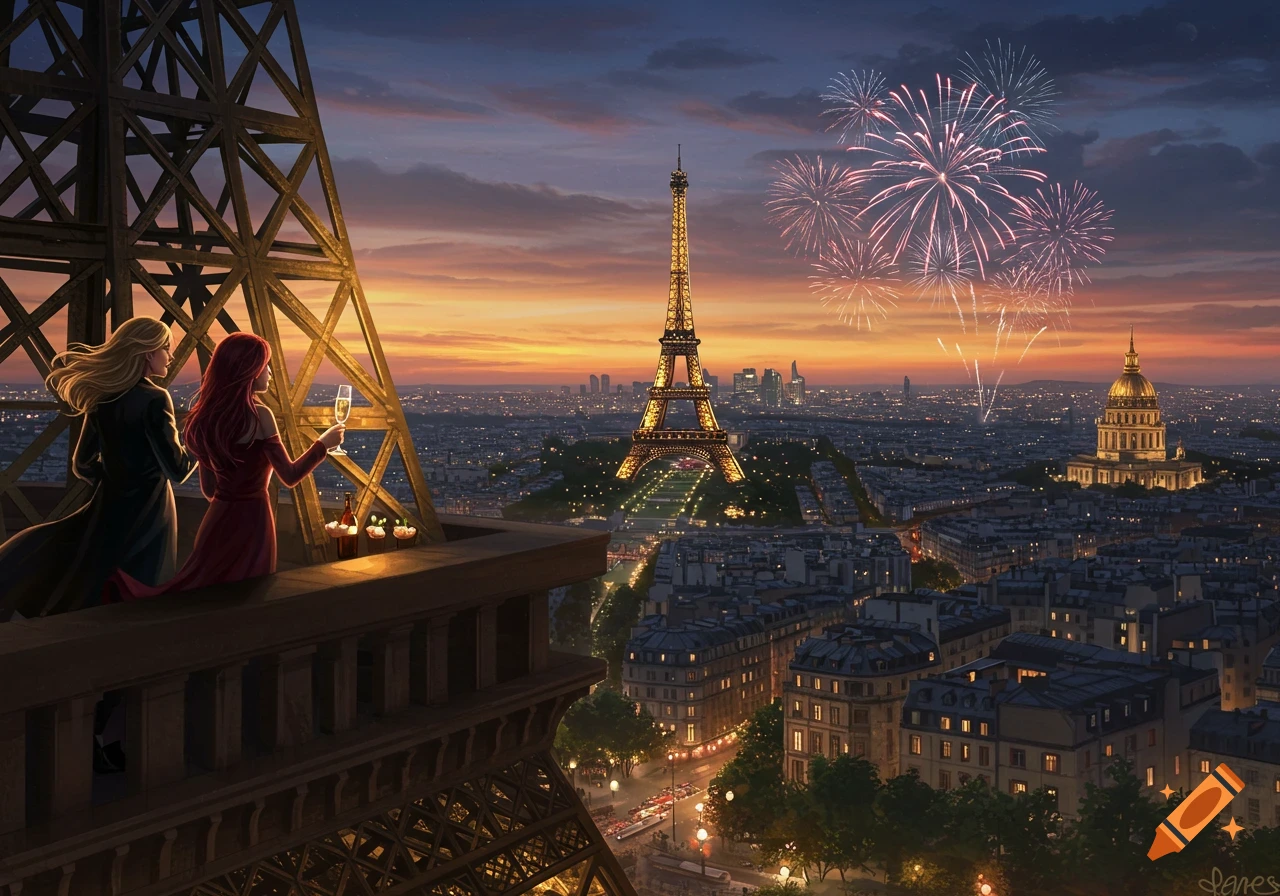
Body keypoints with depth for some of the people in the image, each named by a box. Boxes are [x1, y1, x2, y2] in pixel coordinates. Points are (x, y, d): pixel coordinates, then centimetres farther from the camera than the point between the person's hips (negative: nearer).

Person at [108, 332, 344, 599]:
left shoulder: (208, 415, 7)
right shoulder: (257, 415, -14)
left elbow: (208, 488, 12)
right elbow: (290, 476, -10)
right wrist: (323, 444, 3)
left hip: (218, 516, 7)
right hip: (249, 519, -7)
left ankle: (129, 590, -10)